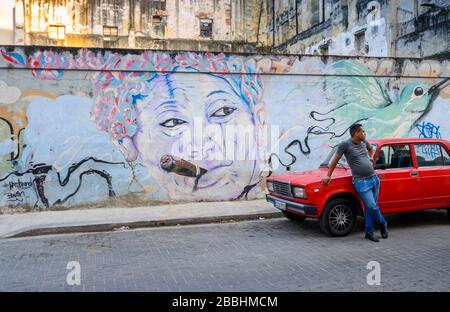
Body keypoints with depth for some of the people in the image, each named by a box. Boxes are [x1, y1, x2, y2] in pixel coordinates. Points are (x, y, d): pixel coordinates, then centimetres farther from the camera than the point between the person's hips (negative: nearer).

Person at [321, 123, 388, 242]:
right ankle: (383, 223, 18)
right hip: (361, 181, -6)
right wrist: (328, 175, -1)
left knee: (371, 207, 7)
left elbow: (371, 149, 34)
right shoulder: (345, 144, -9)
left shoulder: (364, 142, 9)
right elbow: (335, 160, -4)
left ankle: (369, 232, 17)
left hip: (374, 178, 6)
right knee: (372, 207, -10)